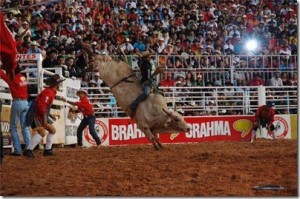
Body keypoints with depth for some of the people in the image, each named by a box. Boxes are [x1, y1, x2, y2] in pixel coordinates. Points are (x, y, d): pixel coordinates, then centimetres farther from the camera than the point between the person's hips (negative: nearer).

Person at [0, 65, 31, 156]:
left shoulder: (12, 78, -10)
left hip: (17, 102, -6)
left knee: (13, 128, 2)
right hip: (25, 103, 6)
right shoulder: (23, 77, 9)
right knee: (25, 127, 10)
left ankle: (17, 150, -5)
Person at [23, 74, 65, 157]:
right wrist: (44, 119, -29)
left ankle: (47, 150, 21)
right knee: (42, 132, -23)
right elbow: (41, 105, -28)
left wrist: (50, 115, 22)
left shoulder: (51, 92, 15)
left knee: (52, 130, 17)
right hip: (39, 114, -11)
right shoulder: (48, 92, -18)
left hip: (44, 114, 11)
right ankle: (28, 150, -26)